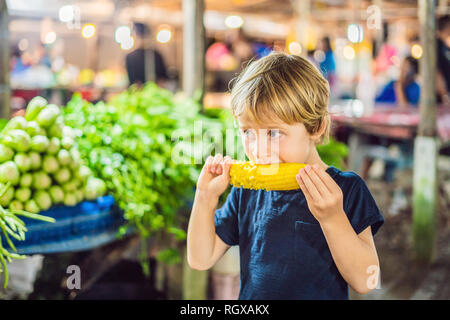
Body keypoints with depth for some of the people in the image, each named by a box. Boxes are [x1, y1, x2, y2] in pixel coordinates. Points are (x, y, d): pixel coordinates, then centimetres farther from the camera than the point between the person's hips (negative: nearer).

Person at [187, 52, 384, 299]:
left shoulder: (346, 190, -7)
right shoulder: (246, 191, 4)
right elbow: (201, 260, 6)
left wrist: (332, 219, -24)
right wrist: (206, 196, -4)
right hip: (250, 312, 2)